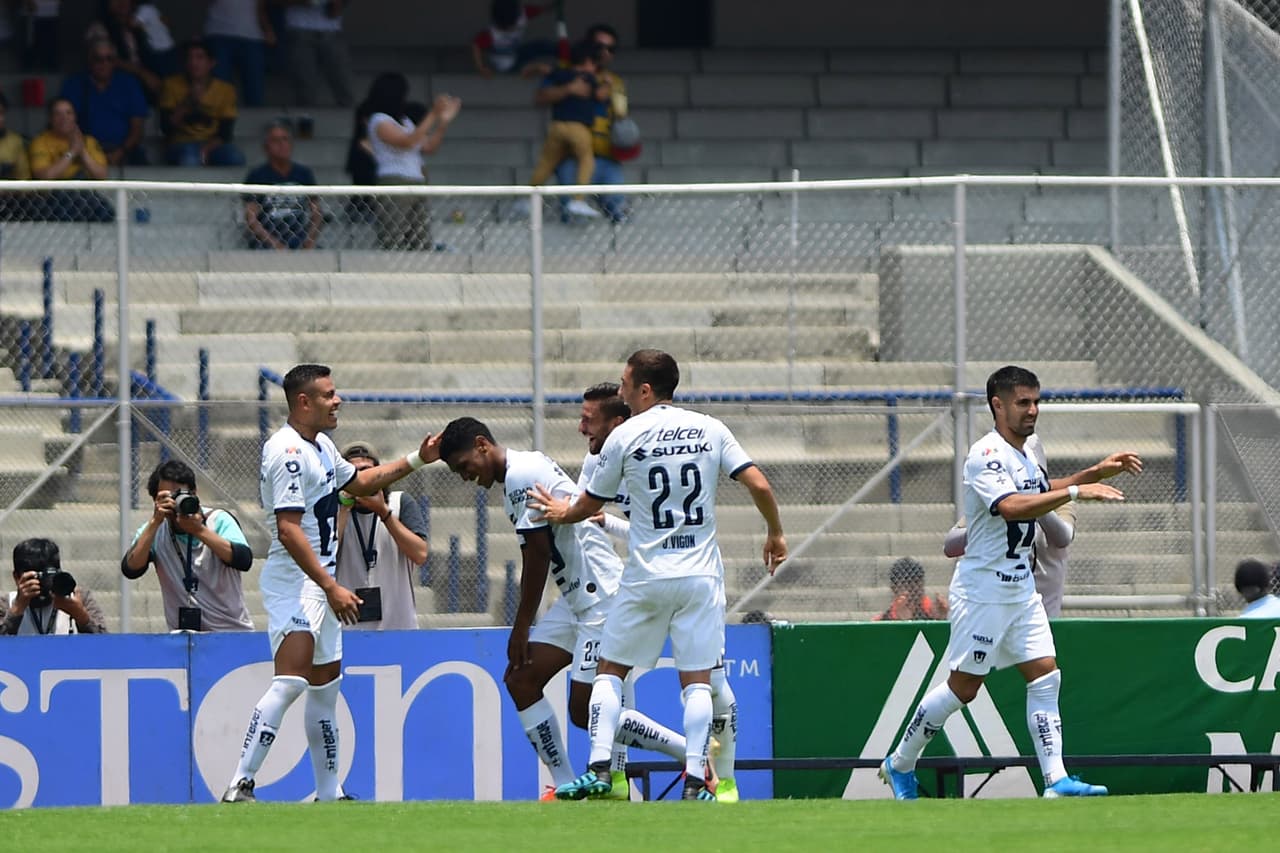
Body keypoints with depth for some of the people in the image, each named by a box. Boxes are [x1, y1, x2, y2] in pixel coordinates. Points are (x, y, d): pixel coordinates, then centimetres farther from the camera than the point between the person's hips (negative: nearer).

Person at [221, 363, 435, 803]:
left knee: (326, 685, 15)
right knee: (291, 680, -22)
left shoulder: (322, 446, 15)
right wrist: (332, 588, -27)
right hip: (293, 580, -11)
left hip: (320, 580, 11)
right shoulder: (288, 452, -18)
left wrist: (415, 460, 31)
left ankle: (329, 792, 23)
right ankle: (240, 787, -27)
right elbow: (288, 530, -25)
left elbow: (357, 481, 36)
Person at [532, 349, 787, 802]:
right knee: (697, 680, 5)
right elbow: (759, 485, -3)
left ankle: (599, 770, -1)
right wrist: (775, 533, 14)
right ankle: (695, 781, -7)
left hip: (646, 577, -2)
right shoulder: (710, 429, 2)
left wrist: (561, 513, 30)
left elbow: (588, 505, 8)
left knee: (610, 670, 11)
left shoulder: (624, 437, -3)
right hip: (701, 575, 2)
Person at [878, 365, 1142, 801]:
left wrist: (1098, 471, 22)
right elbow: (1011, 506, -34)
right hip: (983, 589, -9)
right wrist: (1076, 492, -35)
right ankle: (900, 764, 14)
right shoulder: (986, 455, -18)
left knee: (1045, 676, -2)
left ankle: (1056, 780, -5)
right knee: (963, 687, -2)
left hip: (1021, 589, 9)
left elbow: (1043, 491, 33)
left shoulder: (1023, 455, 11)